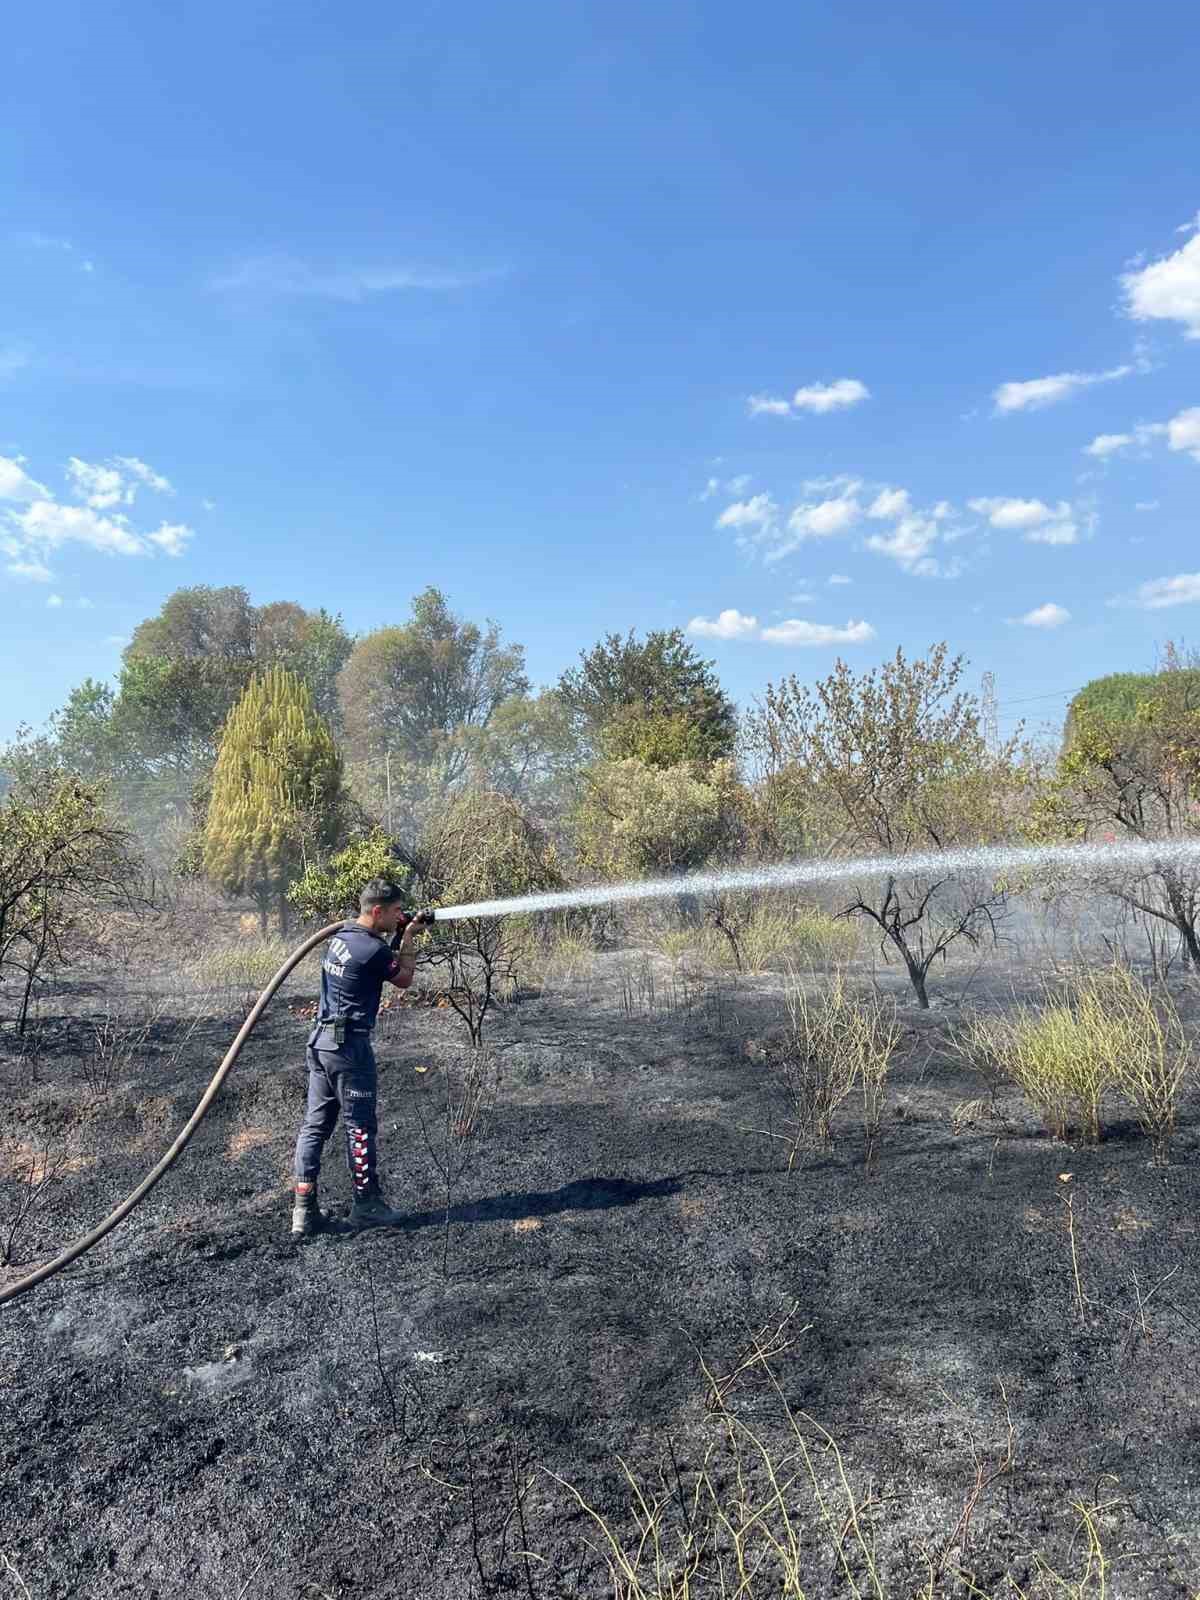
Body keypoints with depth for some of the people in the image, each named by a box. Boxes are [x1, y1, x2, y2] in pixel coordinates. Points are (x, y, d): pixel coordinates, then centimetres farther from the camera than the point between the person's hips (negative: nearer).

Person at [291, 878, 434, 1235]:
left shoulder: (340, 935, 8)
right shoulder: (372, 949, -18)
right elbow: (404, 979, -1)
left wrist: (398, 934, 11)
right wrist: (409, 937, 6)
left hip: (321, 1040, 9)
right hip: (349, 1045, -9)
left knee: (315, 1124, 9)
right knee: (360, 1126, 4)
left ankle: (304, 1209, 12)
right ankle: (366, 1205, 15)